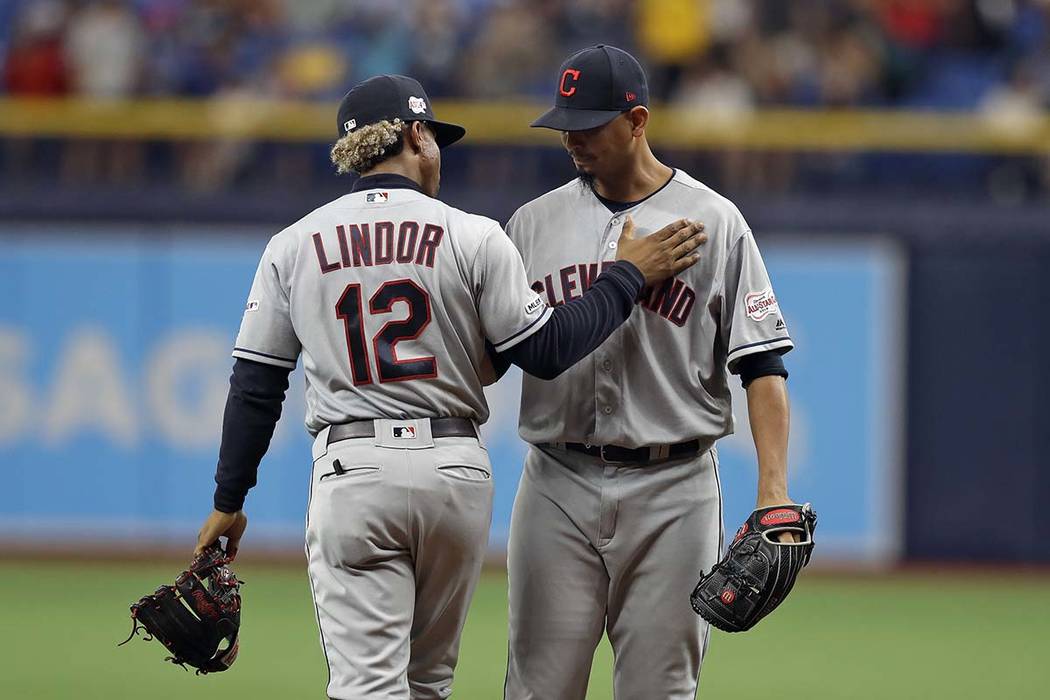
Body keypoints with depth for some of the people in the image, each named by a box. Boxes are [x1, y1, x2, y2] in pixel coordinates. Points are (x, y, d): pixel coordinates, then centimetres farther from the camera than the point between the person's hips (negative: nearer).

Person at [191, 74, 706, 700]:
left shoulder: (293, 247, 4)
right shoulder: (474, 237, -2)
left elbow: (256, 387, 6)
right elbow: (545, 351, 0)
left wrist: (229, 502, 13)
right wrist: (629, 277, 11)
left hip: (351, 469, -1)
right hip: (455, 472, 1)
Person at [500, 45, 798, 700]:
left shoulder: (714, 222, 2)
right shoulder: (534, 222, 10)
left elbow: (762, 364, -1)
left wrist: (774, 491, -11)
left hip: (672, 491, -2)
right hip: (559, 488, 2)